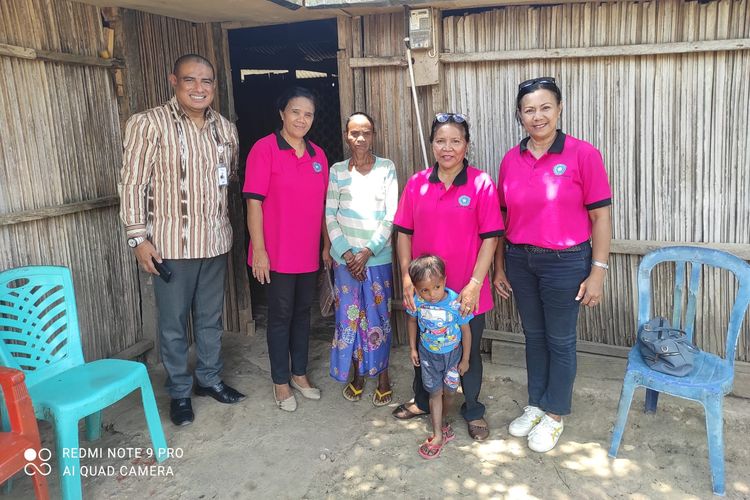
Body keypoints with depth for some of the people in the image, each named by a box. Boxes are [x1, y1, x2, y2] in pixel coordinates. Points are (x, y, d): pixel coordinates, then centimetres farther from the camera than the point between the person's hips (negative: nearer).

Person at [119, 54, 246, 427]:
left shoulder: (225, 128, 7)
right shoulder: (148, 124, -9)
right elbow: (132, 183, -9)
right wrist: (138, 237, -13)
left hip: (215, 240, 5)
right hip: (172, 242, -4)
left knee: (211, 317, 17)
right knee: (173, 323, 7)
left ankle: (210, 379, 34)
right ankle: (179, 391, 25)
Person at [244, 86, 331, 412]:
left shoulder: (317, 155, 8)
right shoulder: (264, 148, -9)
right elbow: (254, 202, -13)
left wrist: (327, 244, 11)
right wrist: (259, 250, -16)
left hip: (309, 253, 5)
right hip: (278, 253, -5)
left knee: (302, 312, 16)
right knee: (281, 316, 6)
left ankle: (299, 374, 32)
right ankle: (281, 382, 22)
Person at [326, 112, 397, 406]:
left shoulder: (386, 169, -1)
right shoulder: (337, 171, 3)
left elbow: (391, 216, -5)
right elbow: (330, 215, 0)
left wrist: (367, 252, -11)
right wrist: (346, 253, -8)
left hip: (378, 257, -1)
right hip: (345, 257, 1)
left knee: (378, 316, 5)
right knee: (348, 316, 8)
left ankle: (382, 375, 21)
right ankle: (357, 374, 25)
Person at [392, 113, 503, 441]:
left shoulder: (481, 183, -8)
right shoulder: (416, 183, 0)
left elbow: (490, 237, -10)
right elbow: (404, 233, 4)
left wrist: (474, 284, -15)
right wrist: (406, 277, -3)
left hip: (466, 291, -2)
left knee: (469, 352, 14)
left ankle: (473, 411, 35)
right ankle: (422, 402, 42)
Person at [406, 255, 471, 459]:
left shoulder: (455, 303, -29)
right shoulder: (418, 302, -22)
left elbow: (466, 331, -15)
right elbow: (412, 321, 1)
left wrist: (465, 359, -7)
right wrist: (413, 348, 2)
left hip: (452, 353, -1)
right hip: (428, 354, 1)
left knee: (449, 391, 12)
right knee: (436, 392, 3)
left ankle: (440, 422, 39)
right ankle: (438, 434, 12)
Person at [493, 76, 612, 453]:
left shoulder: (583, 155, -10)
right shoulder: (511, 159, 2)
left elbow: (600, 216, -8)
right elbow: (501, 217, 8)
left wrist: (598, 271, -11)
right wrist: (499, 266, 8)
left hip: (565, 262, -4)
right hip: (519, 260, 4)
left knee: (560, 340, 9)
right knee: (533, 335, 17)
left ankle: (554, 415, 28)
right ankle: (535, 405, 35)